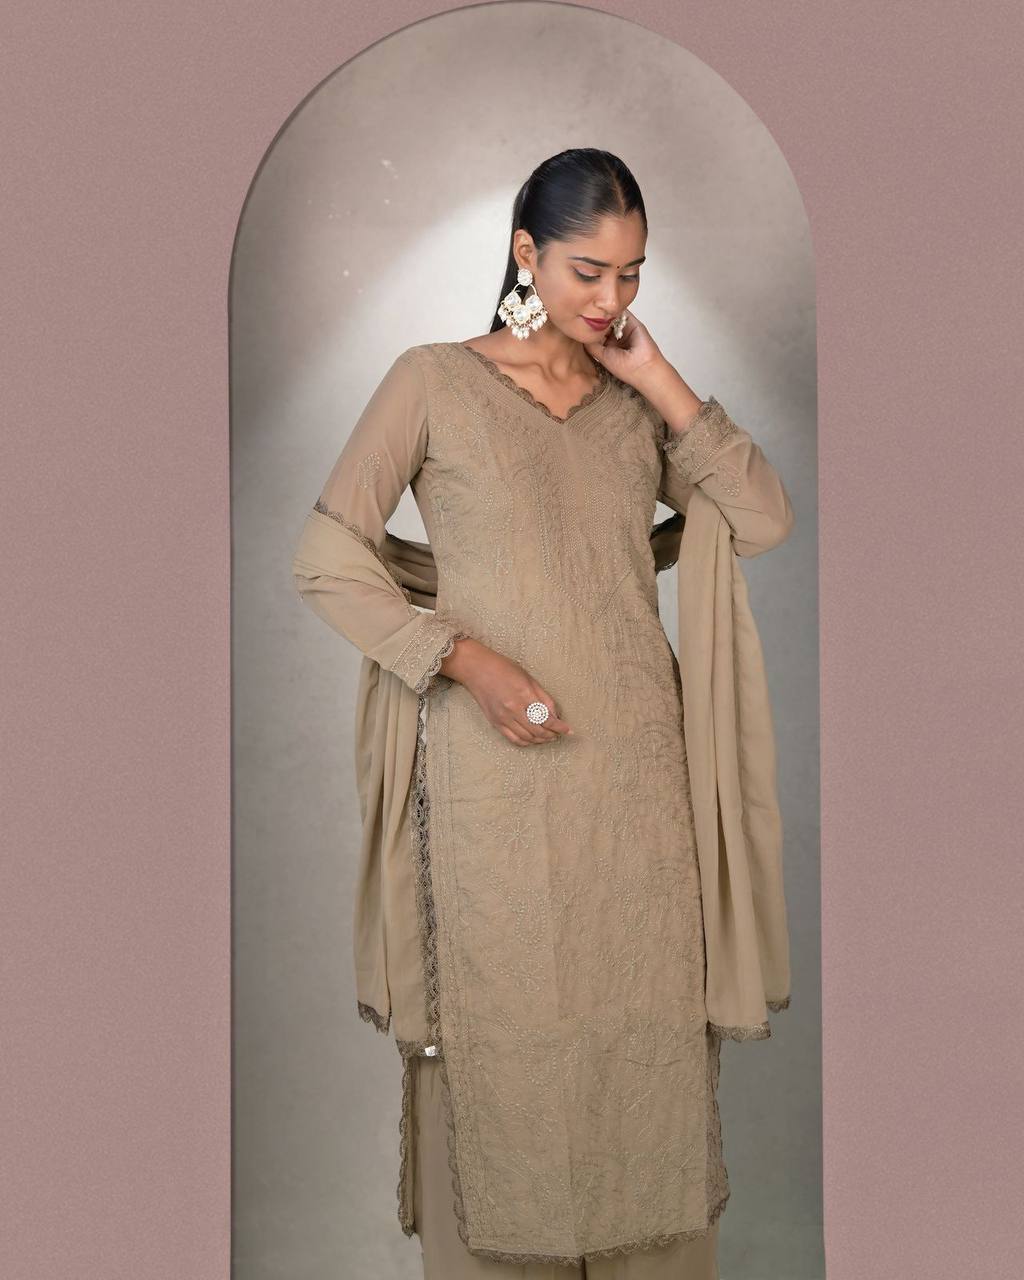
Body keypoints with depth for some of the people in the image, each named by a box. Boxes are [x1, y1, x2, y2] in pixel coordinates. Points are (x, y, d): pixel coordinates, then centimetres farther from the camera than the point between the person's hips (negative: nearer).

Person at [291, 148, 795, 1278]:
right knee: (502, 1032, 5)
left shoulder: (636, 404, 11)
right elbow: (326, 560, -3)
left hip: (636, 765, 4)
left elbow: (766, 521, 1)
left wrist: (659, 380, -2)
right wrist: (465, 657, -14)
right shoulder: (433, 381, 0)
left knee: (648, 1030, 8)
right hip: (497, 773, -3)